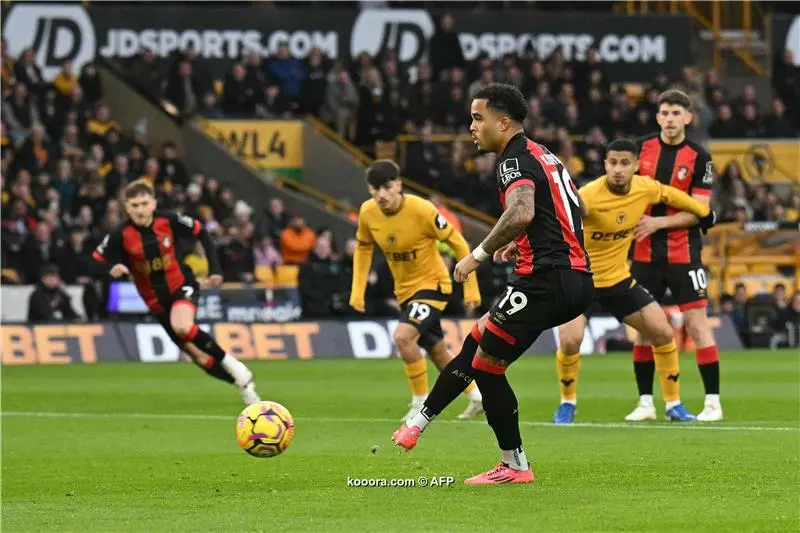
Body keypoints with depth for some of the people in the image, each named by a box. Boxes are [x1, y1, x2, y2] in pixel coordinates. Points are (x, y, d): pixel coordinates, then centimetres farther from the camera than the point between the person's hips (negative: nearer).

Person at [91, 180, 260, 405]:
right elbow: (95, 262, -8)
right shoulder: (121, 236, -16)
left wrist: (215, 269, -5)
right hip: (156, 300, 2)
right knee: (197, 355, 1)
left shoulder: (170, 221, -15)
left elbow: (202, 234, 0)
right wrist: (112, 270, -30)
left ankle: (230, 364, -16)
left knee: (182, 327, -34)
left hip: (182, 286, -2)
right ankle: (243, 383, 19)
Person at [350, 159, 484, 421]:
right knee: (438, 353, 17)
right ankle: (477, 397, 36)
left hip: (433, 284, -7)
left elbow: (458, 243, -15)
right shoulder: (367, 212, -11)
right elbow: (363, 249, 10)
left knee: (403, 336, -26)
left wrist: (471, 288, -13)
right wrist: (357, 290, 4)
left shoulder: (421, 210, -26)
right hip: (405, 291, 7)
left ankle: (421, 403, -9)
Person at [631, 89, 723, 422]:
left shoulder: (698, 157, -6)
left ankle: (713, 401, -2)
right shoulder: (641, 148, 2)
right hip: (645, 253, 3)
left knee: (697, 323, -6)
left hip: (683, 253, -3)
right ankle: (645, 401, 13)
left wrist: (658, 222, -18)